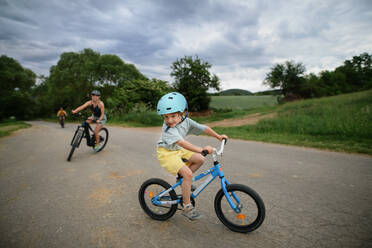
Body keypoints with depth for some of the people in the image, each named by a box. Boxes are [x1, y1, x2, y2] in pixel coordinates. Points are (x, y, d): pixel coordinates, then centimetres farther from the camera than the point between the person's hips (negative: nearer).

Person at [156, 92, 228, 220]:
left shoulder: (187, 121, -10)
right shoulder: (167, 129, -30)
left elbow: (204, 128, 0)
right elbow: (182, 143, -43)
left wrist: (218, 136, -4)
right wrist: (201, 149, -52)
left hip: (178, 151, 7)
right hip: (166, 153, -7)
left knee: (200, 160, -1)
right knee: (187, 173, -21)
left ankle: (182, 179, 16)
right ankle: (187, 207, -7)